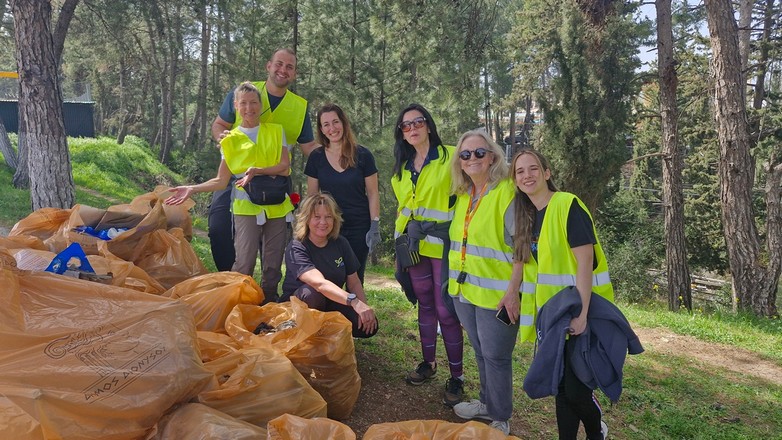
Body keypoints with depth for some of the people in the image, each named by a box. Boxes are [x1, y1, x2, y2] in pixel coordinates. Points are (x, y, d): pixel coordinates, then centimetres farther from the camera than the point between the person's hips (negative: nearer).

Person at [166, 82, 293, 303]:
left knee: (273, 265, 5)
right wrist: (192, 189, -8)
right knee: (245, 263, -13)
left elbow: (285, 166, -2)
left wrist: (258, 171, -16)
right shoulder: (231, 140, 8)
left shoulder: (276, 131, 9)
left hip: (277, 206, 2)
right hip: (247, 206, -1)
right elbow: (221, 181, 5)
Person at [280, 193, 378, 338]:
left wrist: (364, 308, -18)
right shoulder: (296, 248, -19)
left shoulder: (340, 243, -1)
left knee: (369, 327, -20)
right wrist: (354, 301, -49)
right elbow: (320, 283, -36)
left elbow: (354, 283, 1)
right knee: (313, 292, -38)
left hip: (331, 304, 5)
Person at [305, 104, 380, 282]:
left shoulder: (362, 155, -4)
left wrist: (375, 226, -7)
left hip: (359, 228, -1)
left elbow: (372, 193, -1)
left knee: (355, 279, 7)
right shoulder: (316, 157, 2)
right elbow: (311, 196, 6)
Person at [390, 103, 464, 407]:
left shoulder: (450, 157, -6)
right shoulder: (403, 166, 13)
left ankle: (456, 376, 9)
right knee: (425, 305, 14)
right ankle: (428, 362, 29)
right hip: (414, 245, 5)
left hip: (443, 245, -5)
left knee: (446, 310, -4)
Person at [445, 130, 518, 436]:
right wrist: (456, 281, 18)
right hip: (464, 290, 7)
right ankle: (487, 403, 39)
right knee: (480, 352, 20)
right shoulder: (462, 195, 10)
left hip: (496, 293, -7)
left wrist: (514, 290, -20)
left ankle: (500, 419, 23)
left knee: (495, 355, 5)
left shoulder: (507, 192, -14)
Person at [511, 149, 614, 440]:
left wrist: (581, 313, -25)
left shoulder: (568, 206, -14)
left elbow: (585, 261, -20)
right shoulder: (527, 216, 8)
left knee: (576, 389, -1)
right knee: (560, 386, 12)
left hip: (580, 312, -6)